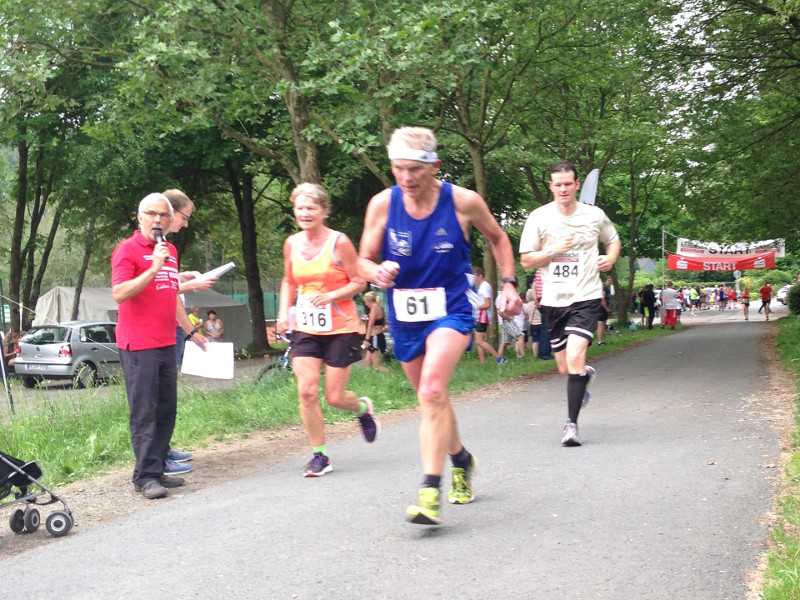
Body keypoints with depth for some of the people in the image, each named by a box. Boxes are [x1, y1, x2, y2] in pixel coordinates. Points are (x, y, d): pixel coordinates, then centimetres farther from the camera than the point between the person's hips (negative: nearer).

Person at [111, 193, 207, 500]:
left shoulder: (170, 250, 18)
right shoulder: (128, 249, -6)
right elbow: (119, 294, -17)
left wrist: (191, 330, 30)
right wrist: (154, 268, -23)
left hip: (166, 345, 8)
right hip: (138, 346, -8)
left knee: (166, 411, 8)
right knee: (144, 413, -7)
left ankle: (157, 470, 16)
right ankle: (146, 477, -4)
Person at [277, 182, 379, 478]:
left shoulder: (339, 242, -11)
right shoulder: (292, 243, 4)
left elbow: (358, 282, -7)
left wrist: (332, 296, -22)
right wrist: (284, 310, 4)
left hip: (340, 328, -4)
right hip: (305, 329, 4)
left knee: (335, 397, 1)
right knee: (306, 391, -9)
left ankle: (363, 408, 37)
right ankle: (319, 455, 5)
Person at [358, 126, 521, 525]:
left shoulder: (464, 202, -12)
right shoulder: (382, 204, -10)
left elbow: (497, 238, 9)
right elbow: (364, 261, -1)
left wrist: (509, 283, 1)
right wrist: (377, 273, -24)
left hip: (451, 310, -4)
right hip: (404, 315, 4)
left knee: (432, 391, -26)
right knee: (432, 398, 19)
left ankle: (430, 492, -25)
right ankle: (460, 460, 47)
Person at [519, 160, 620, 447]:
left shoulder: (595, 215, 3)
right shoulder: (539, 217, 0)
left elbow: (614, 240, 22)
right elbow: (526, 260, 1)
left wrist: (611, 258, 1)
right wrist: (554, 251, -14)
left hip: (586, 297, -2)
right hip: (553, 300, 2)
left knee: (575, 357, -21)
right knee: (565, 368, 12)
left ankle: (571, 424, -14)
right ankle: (586, 374, 49)